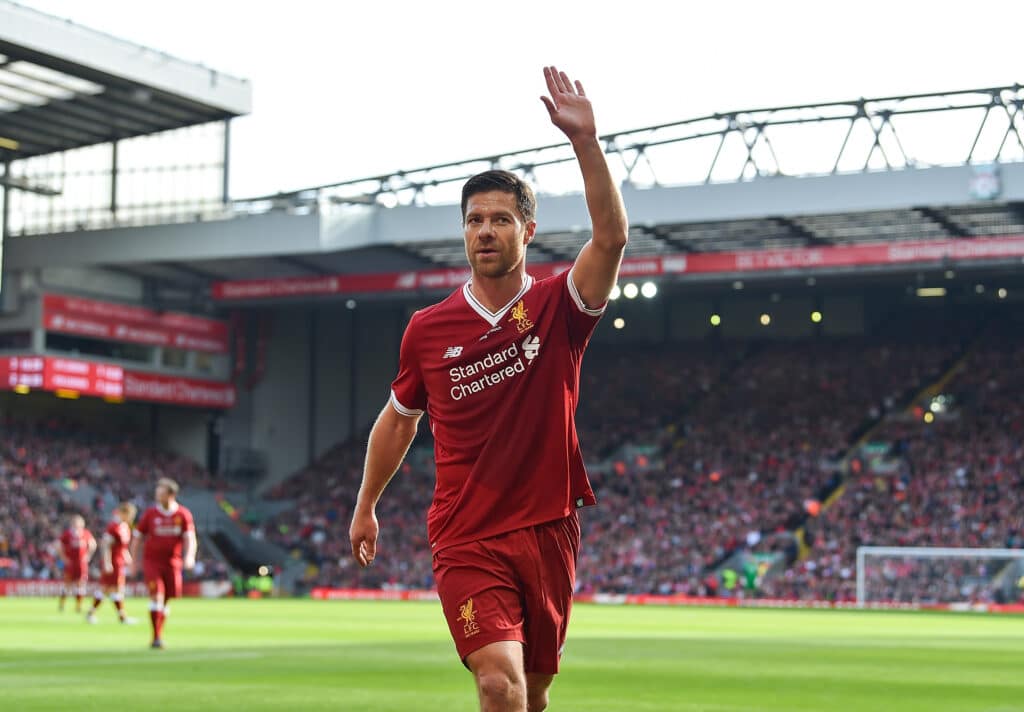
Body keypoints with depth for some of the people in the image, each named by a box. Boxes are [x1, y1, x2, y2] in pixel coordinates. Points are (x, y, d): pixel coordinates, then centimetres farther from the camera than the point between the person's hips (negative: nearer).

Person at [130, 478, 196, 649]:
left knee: (166, 599, 8)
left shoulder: (183, 514, 0)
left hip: (172, 563, 2)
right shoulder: (150, 514, 0)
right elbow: (137, 538, 7)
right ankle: (156, 637, -13)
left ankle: (159, 633, 28)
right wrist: (134, 561, 3)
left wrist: (189, 556, -22)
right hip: (152, 561, -2)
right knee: (156, 595, -16)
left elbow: (190, 538, -4)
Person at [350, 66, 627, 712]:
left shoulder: (559, 309, -1)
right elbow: (399, 418, 19)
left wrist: (585, 140, -28)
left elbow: (612, 237, -20)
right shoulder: (427, 329, 3)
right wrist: (366, 506, 24)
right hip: (466, 539, -1)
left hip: (549, 531, 1)